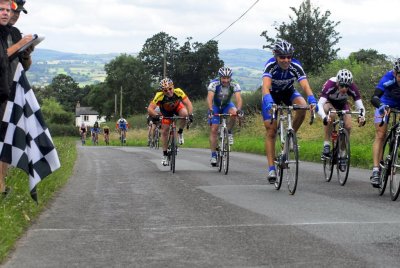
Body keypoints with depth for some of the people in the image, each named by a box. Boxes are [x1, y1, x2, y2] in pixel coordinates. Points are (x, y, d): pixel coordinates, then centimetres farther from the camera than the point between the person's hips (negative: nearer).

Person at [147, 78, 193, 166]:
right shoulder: (159, 96, -38)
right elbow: (150, 109, -41)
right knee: (164, 131, -5)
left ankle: (180, 132, -6)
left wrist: (190, 114, -52)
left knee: (185, 114, -32)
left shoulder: (178, 92, -37)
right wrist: (156, 115, -58)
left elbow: (188, 103, -37)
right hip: (166, 111, 0)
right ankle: (165, 154, 11)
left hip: (177, 107, 0)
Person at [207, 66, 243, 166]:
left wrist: (239, 109, -56)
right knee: (213, 130, -10)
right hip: (215, 106, -1)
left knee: (233, 112, -33)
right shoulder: (214, 84, -28)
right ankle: (213, 155, -4)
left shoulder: (234, 85, -25)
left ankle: (229, 133, -10)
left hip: (227, 105, 1)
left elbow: (238, 98, -37)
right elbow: (209, 97, -41)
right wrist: (210, 110, -57)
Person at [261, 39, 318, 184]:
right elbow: (266, 86, -46)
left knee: (302, 107, -31)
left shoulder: (295, 66, -28)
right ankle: (271, 169, -7)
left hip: (288, 92, 2)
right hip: (272, 94, -2)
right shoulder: (271, 65, -32)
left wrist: (312, 100, -56)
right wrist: (268, 102, -64)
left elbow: (305, 85, -38)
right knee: (271, 131, -10)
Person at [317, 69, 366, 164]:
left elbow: (360, 105, -32)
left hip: (342, 104, 3)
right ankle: (326, 145, -27)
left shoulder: (353, 88, -32)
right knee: (331, 114, -36)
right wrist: (324, 117, -66)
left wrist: (362, 116, -54)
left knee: (348, 127, -17)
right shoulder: (329, 85, -39)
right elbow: (320, 104, -47)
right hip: (328, 102, -3)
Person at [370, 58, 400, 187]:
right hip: (386, 105, -2)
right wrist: (381, 106, -61)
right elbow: (374, 98, -40)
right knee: (380, 135, -11)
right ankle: (376, 170, -15)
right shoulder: (388, 78, -34)